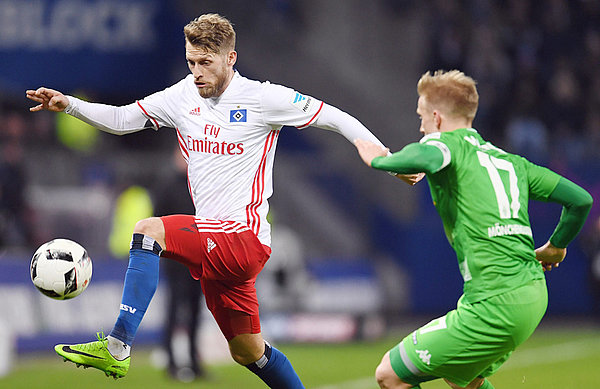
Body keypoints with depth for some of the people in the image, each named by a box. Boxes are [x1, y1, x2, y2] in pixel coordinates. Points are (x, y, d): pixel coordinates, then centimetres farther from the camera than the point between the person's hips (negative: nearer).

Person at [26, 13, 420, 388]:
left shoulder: (263, 98, -8)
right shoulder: (184, 95, 9)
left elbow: (335, 118, -3)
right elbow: (121, 119, 13)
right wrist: (68, 105, -2)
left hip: (244, 239, -7)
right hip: (214, 245, 7)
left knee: (148, 230, -25)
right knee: (249, 353, 14)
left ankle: (117, 349, -31)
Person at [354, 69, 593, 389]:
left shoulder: (447, 144, -3)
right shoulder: (509, 160, 18)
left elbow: (425, 157, -29)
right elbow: (580, 199, 18)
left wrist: (379, 160, -8)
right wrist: (556, 246, 36)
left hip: (496, 307, -9)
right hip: (534, 295, 9)